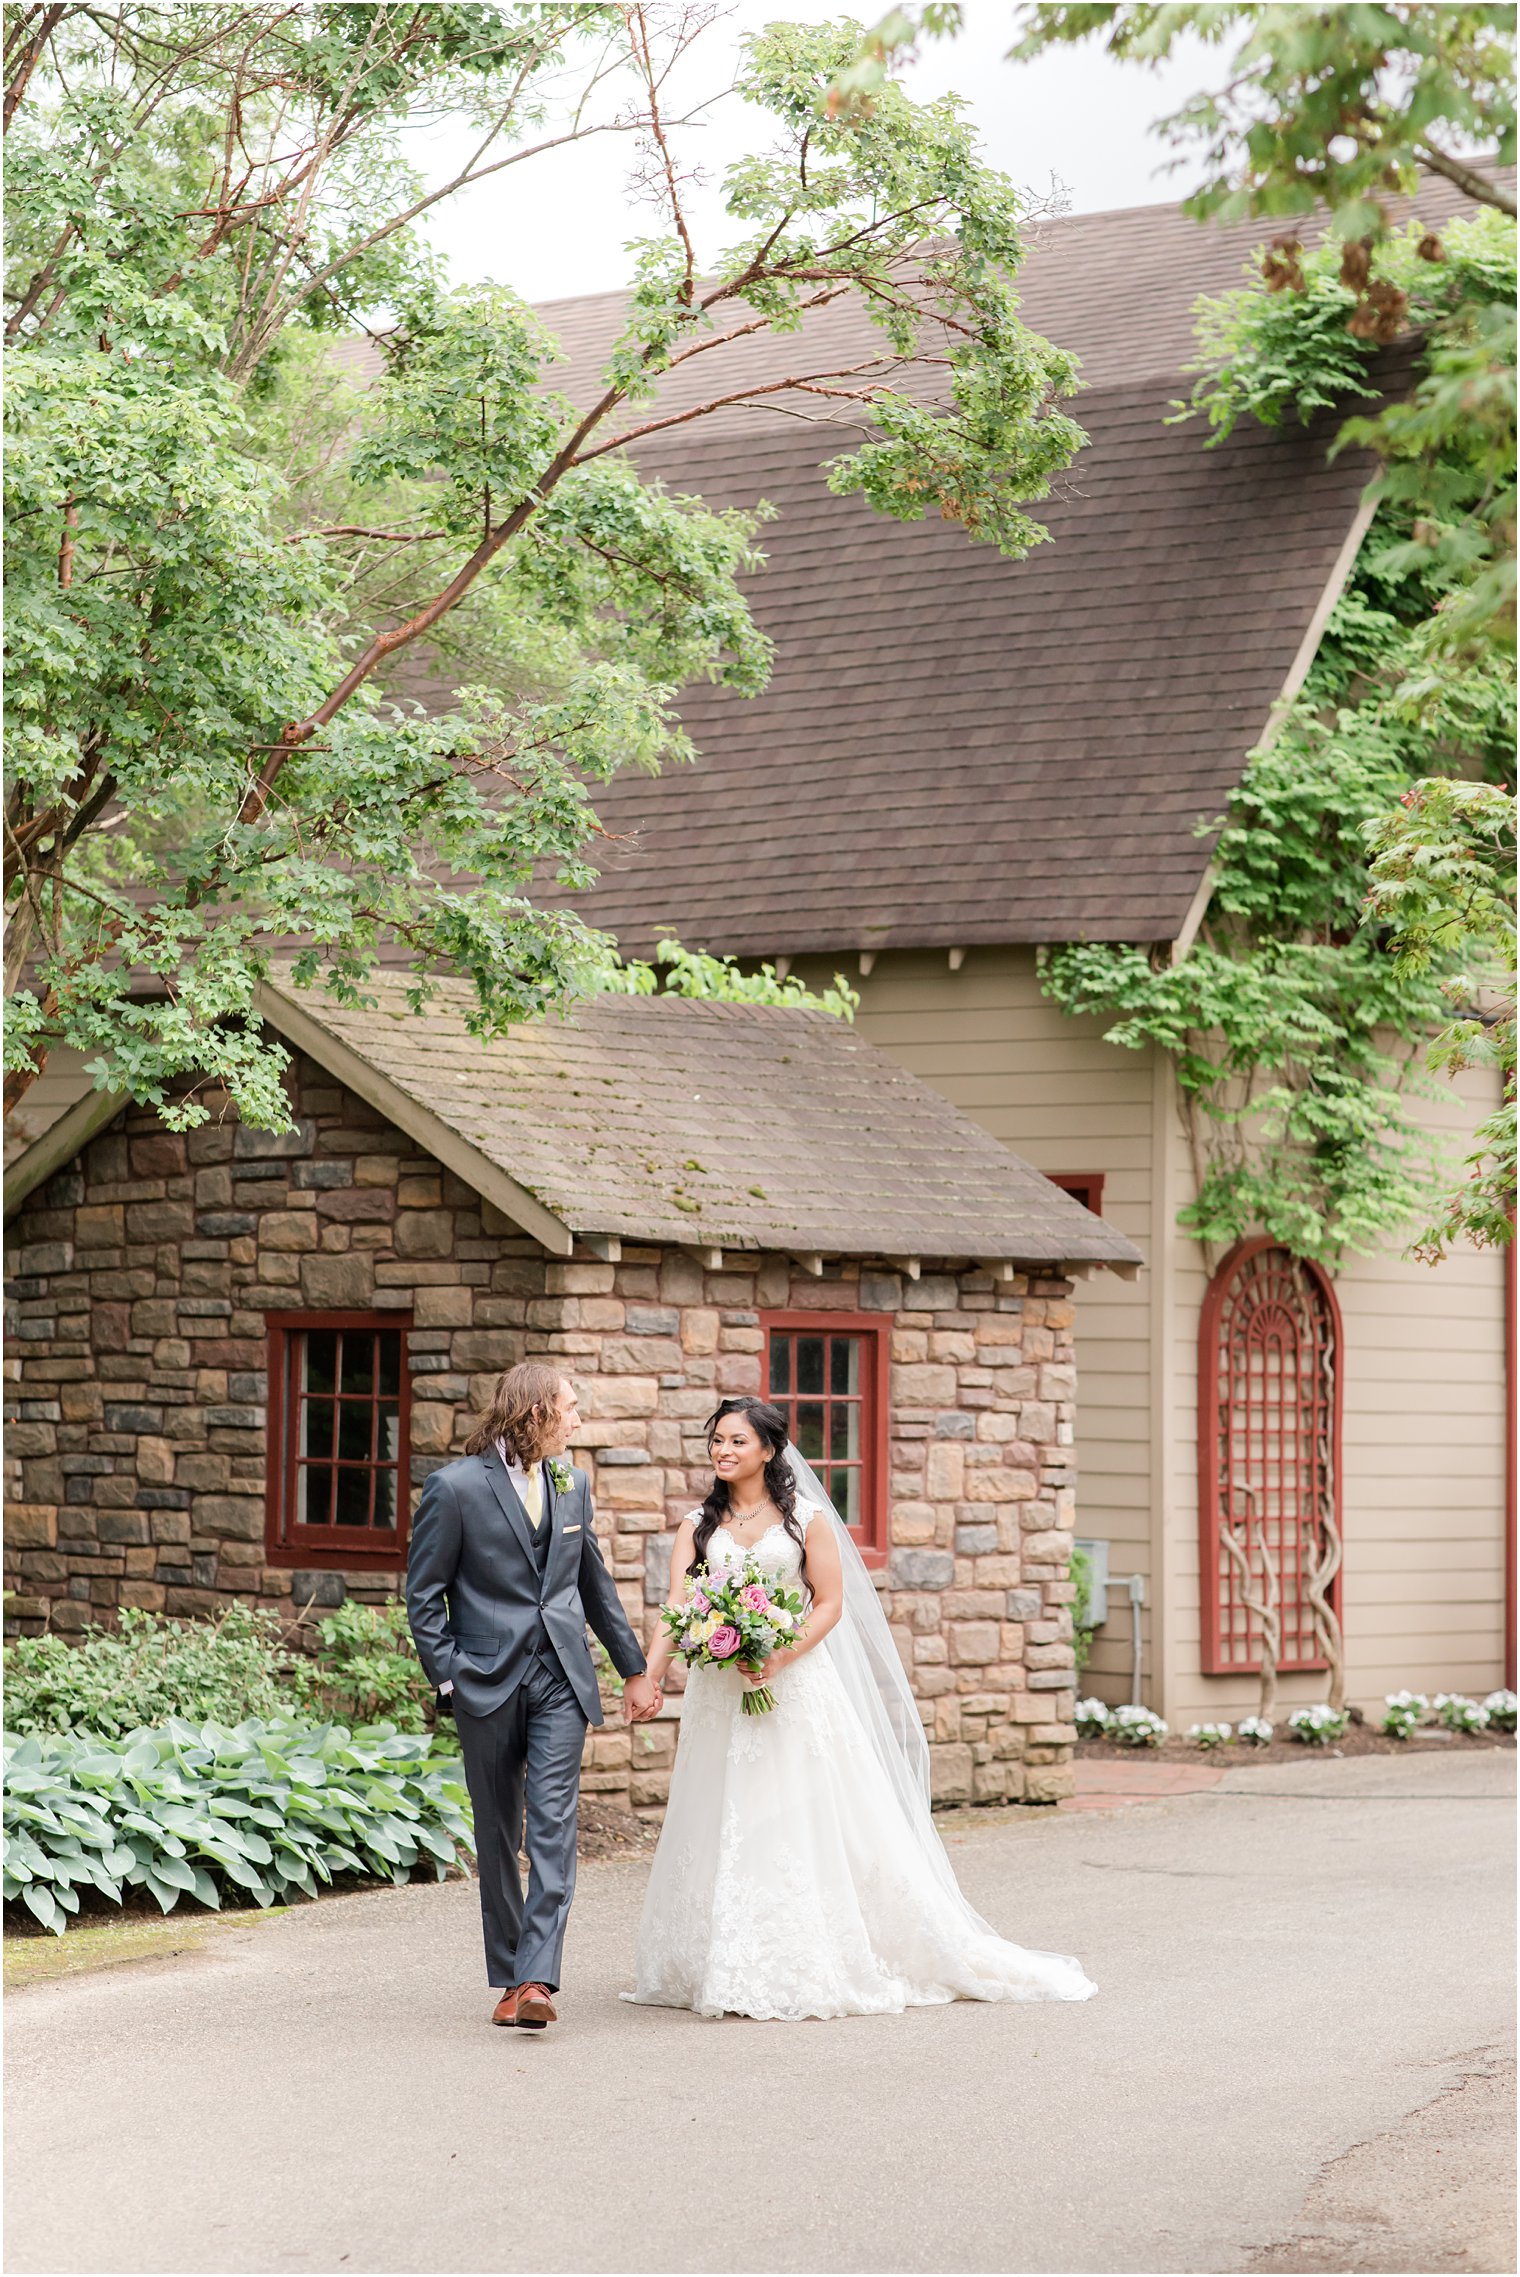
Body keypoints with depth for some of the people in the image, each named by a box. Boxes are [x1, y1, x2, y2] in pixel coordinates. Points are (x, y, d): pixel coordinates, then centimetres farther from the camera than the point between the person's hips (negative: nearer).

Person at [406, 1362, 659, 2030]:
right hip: (488, 1681, -3)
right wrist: (447, 1677, -9)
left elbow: (594, 1584, 20)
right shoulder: (455, 1487, -6)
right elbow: (424, 1594, -2)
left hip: (561, 1679, 3)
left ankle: (536, 1980, -16)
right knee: (498, 1836, 6)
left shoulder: (572, 1483, 10)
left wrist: (635, 1668, 22)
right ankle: (508, 1978, 17)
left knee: (553, 1826, -10)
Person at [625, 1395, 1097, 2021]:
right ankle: (730, 1971, 10)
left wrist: (781, 1658, -18)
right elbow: (676, 1610, -5)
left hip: (796, 1684, -3)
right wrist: (649, 1675, -22)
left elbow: (830, 1603, -3)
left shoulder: (805, 1518, 0)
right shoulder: (698, 1526, 6)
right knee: (724, 1826, 3)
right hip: (719, 1693, 3)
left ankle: (819, 1966, 3)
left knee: (809, 1823, -4)